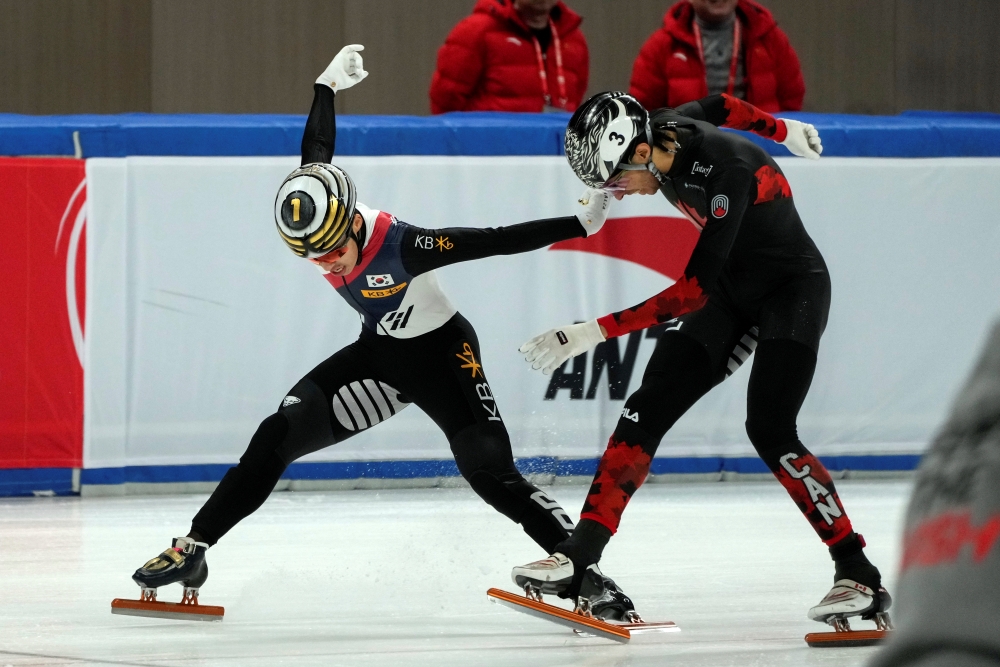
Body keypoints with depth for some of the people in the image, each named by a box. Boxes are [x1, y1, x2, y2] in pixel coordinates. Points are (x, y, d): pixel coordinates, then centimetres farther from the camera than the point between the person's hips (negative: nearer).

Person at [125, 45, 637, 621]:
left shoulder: (400, 246, -33)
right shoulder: (314, 208, -15)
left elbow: (497, 242, -30)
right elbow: (318, 151, 5)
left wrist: (579, 225, -31)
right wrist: (328, 87, 20)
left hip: (443, 354, -6)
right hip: (381, 353, 6)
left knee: (491, 471, -21)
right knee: (282, 433, -6)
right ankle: (192, 551, -2)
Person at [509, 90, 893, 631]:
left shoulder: (726, 172, -33)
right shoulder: (663, 131, -10)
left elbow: (695, 288, -34)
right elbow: (718, 107, 14)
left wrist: (594, 333, -36)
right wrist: (783, 131, 34)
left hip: (793, 287, -8)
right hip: (732, 288, 8)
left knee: (769, 430, -23)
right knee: (647, 409, -5)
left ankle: (860, 577, -16)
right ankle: (578, 558, -7)